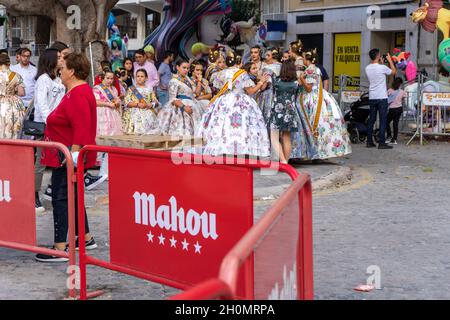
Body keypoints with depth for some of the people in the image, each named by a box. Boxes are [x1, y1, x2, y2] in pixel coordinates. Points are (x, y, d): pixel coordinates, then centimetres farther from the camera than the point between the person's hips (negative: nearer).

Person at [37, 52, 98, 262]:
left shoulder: (78, 95, -19)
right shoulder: (79, 91, 15)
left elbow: (81, 129, -27)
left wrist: (73, 153, -28)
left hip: (68, 156, -11)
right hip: (67, 155, 11)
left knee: (60, 197, -9)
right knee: (72, 196, 19)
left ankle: (60, 249, -9)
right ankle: (86, 238, 28)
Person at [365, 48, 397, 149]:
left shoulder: (368, 68, 3)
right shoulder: (382, 68, -14)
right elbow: (394, 71, 3)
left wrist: (381, 63, 24)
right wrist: (390, 60, 13)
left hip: (372, 97, 6)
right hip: (382, 97, -6)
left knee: (371, 119, 12)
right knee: (383, 120, -2)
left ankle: (369, 142, 13)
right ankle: (382, 143, -4)